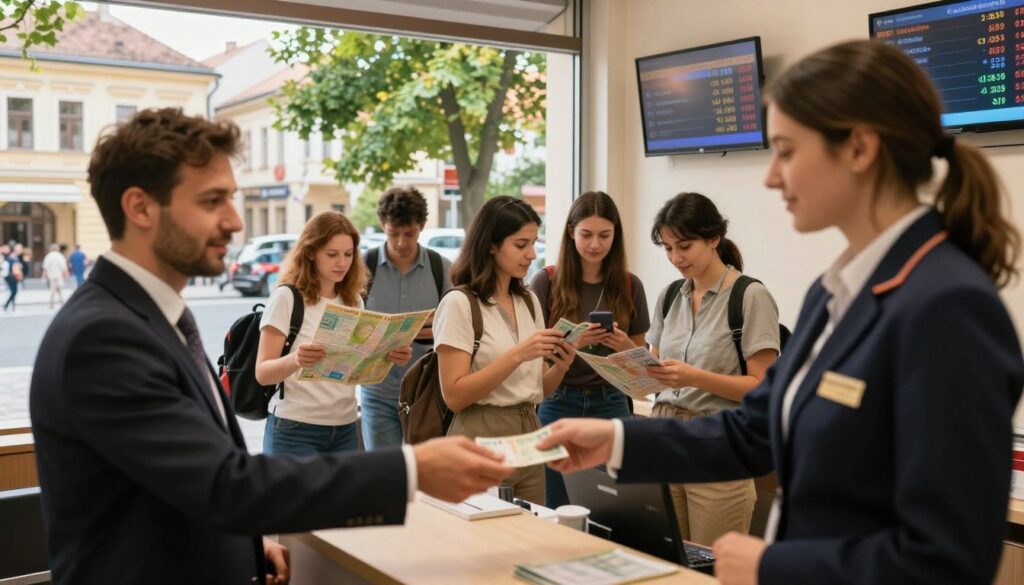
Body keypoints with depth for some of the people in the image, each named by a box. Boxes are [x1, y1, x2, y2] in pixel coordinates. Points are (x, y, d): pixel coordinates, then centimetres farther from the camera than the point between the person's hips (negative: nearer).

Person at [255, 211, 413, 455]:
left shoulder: (354, 300, 10)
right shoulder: (287, 297, -8)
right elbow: (262, 373, -12)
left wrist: (388, 357, -10)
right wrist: (295, 360, -33)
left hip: (345, 429, 5)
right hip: (295, 429, -5)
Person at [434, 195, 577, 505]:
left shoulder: (529, 301, 10)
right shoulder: (459, 304, -10)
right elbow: (454, 395, -16)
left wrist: (560, 367, -7)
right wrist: (517, 355, -23)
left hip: (529, 439, 6)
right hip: (481, 441, -6)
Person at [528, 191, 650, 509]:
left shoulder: (629, 286, 3)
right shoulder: (546, 282, -4)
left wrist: (625, 346, -13)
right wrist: (572, 343, -21)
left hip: (611, 406, 2)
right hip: (559, 405, -1)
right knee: (558, 512, 6)